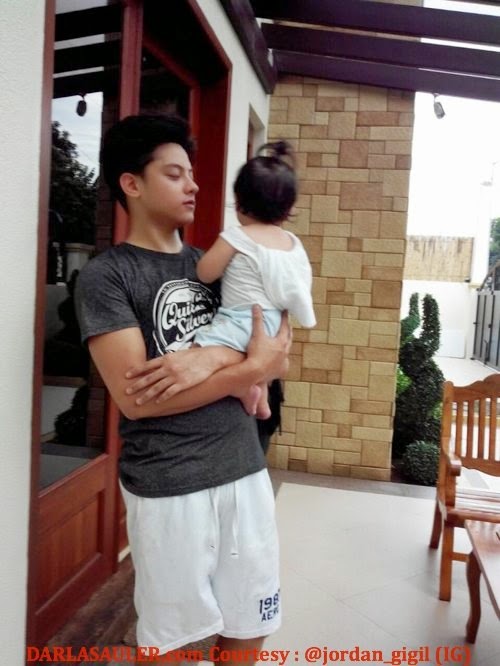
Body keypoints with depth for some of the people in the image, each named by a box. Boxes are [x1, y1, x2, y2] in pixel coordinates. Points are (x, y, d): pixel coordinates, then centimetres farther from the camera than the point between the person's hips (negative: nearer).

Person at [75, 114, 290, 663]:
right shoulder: (105, 276, -8)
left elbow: (275, 353, 3)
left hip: (245, 469, 5)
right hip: (168, 487, -5)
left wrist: (212, 358, -17)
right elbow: (137, 397, -17)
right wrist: (248, 369, -15)